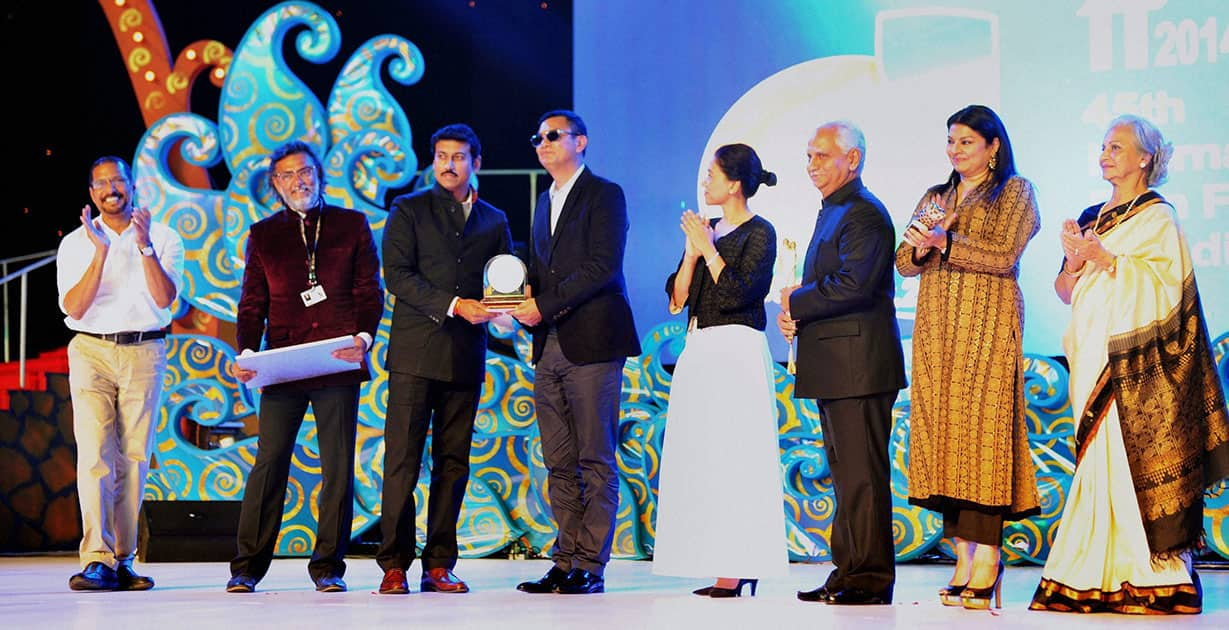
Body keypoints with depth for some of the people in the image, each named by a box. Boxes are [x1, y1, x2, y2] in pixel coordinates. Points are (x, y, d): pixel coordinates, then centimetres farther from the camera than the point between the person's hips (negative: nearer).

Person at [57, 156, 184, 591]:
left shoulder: (164, 239, 7)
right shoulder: (75, 243, 8)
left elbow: (164, 298, -7)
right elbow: (74, 308, -4)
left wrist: (145, 245, -17)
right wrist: (101, 251, -13)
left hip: (144, 353, 1)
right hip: (91, 350, -1)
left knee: (134, 457, 1)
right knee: (95, 455, -12)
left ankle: (122, 560, 9)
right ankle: (97, 562, -16)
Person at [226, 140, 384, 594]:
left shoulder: (352, 225, 10)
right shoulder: (262, 235, 13)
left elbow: (369, 292, 7)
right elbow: (252, 303, 13)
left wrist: (364, 336, -11)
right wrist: (246, 352, -3)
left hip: (338, 365, 0)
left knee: (338, 468, 1)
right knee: (269, 465, -3)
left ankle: (328, 566, 10)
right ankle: (247, 567, 4)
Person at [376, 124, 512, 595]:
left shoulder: (494, 220, 17)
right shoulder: (409, 210, 7)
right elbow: (397, 274, -4)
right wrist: (454, 304, -13)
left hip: (466, 356, 3)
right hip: (415, 353, -3)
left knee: (453, 464, 3)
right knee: (403, 462, -6)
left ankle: (439, 564, 8)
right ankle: (394, 564, -3)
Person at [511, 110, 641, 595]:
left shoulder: (605, 195, -2)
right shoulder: (546, 202, 23)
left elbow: (603, 266, -13)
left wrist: (544, 305, -15)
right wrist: (526, 303, 3)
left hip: (591, 343, -8)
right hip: (550, 346, 8)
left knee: (596, 460, -5)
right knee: (559, 464, 7)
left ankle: (590, 566, -4)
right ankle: (566, 561, 11)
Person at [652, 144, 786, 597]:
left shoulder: (759, 233, -5)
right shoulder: (708, 230, 16)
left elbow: (739, 294, -16)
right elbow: (678, 298, 10)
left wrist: (709, 250, -11)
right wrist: (691, 253, -3)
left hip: (736, 352, -8)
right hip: (699, 353, 8)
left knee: (733, 457, -8)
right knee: (701, 458, 6)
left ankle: (740, 570, -6)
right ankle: (718, 566, 10)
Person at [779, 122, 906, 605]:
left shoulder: (863, 213, -12)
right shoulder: (832, 213, 21)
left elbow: (853, 285, -23)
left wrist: (795, 302, -11)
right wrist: (794, 317, 4)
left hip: (858, 362, -11)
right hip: (836, 366, 11)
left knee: (862, 472, -8)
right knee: (846, 472, 13)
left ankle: (870, 578, -5)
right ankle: (849, 572, 19)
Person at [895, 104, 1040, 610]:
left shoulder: (1015, 191, 5)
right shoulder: (935, 197, 21)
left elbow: (1004, 256, -8)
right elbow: (904, 261, 13)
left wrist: (946, 243, -15)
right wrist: (922, 246, -8)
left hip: (986, 325, -5)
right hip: (937, 326, 5)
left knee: (981, 427, -12)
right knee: (942, 429, -1)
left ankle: (987, 558, -12)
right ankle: (964, 556, 1)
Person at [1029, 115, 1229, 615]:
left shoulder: (1158, 217, 0)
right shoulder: (1092, 218, 19)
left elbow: (1165, 284, -11)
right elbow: (1067, 291, 15)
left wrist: (1104, 258, -16)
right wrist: (1074, 262, -5)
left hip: (1138, 360, -6)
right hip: (1094, 357, 6)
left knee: (1141, 459, -9)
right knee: (1101, 459, 1)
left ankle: (1155, 578, -6)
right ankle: (1106, 576, 1)